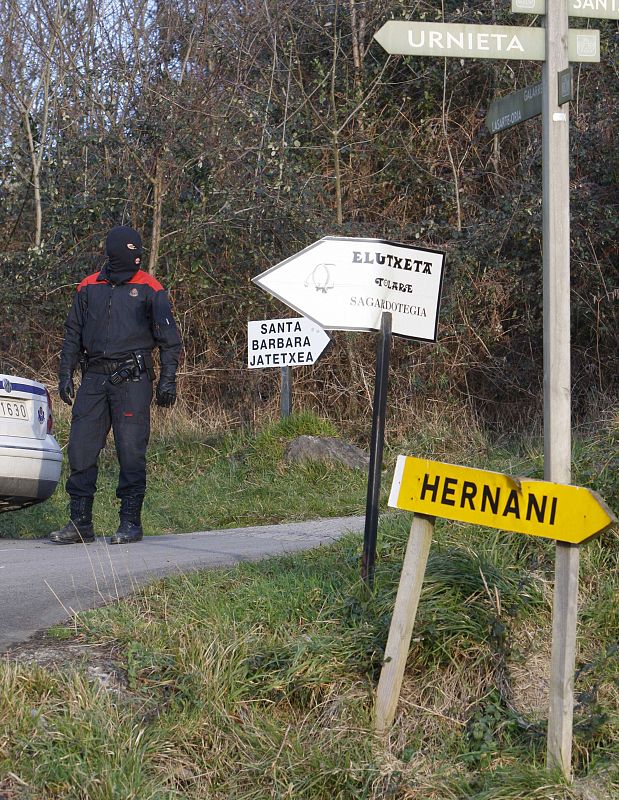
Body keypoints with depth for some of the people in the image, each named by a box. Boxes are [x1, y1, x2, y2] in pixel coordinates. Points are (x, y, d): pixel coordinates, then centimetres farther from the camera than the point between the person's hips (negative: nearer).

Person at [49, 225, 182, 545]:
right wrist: (65, 373, 10)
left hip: (132, 379, -4)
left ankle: (131, 522, 3)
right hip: (94, 378, 4)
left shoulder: (149, 289, 3)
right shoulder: (89, 287, 13)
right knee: (81, 448, 0)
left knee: (131, 452, -5)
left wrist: (168, 380, -5)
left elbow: (169, 338, 3)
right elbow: (73, 333, 19)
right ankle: (80, 522, 7)